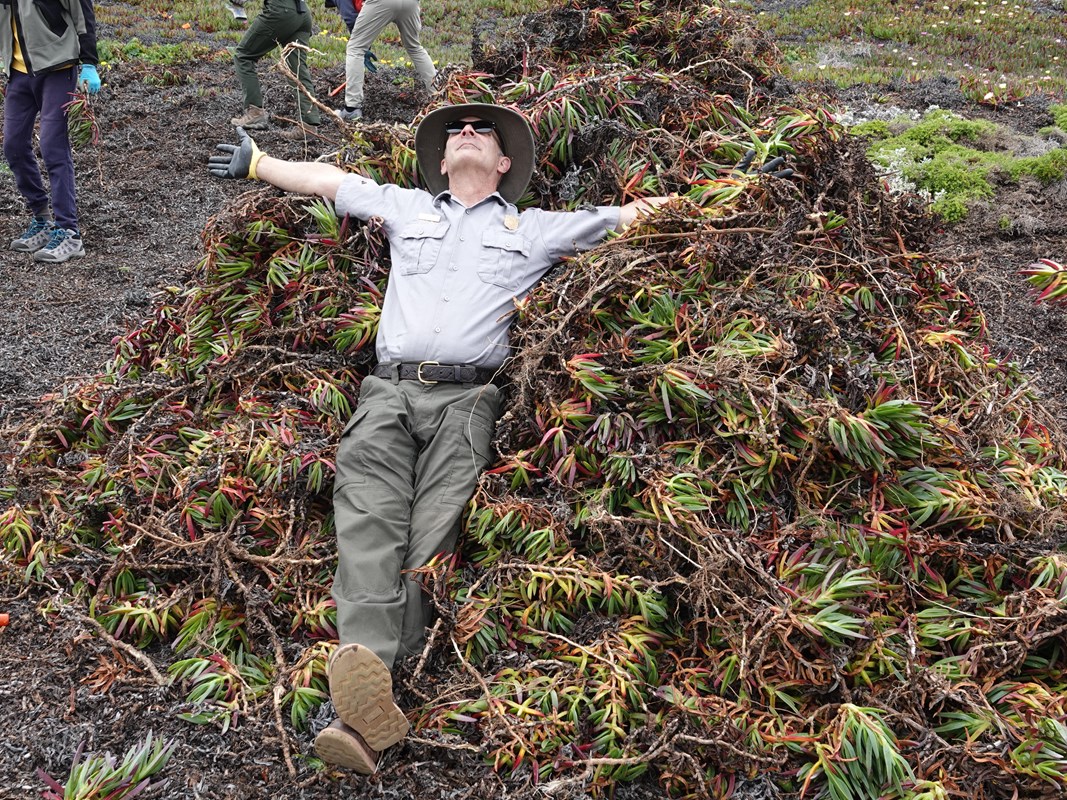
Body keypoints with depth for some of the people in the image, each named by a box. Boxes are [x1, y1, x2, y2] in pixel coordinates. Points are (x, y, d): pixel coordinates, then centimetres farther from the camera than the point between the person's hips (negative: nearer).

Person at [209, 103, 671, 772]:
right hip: (388, 391, 2)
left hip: (466, 398, -1)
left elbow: (632, 214, 26)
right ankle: (371, 695, -43)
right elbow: (327, 179, 42)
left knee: (433, 536, -23)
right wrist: (256, 161, 49)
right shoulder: (406, 208, 33)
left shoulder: (534, 228, 26)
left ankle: (364, 714, -37)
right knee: (370, 520, -25)